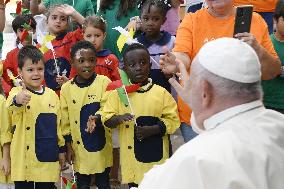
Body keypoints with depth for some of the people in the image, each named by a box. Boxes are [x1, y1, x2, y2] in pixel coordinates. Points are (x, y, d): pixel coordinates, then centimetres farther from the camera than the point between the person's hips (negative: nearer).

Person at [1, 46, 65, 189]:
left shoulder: (52, 95, 7)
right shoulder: (17, 93, -10)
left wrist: (61, 149, 17)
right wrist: (17, 101, -57)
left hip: (49, 159, 4)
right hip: (24, 160, -4)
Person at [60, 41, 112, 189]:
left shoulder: (104, 82, -7)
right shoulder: (66, 88, 0)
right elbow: (65, 120, 5)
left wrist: (96, 118, -33)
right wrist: (69, 146, 3)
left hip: (101, 147, -2)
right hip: (79, 149, 2)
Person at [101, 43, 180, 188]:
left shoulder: (161, 93, -4)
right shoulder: (118, 93, 0)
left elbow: (172, 121, -4)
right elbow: (106, 120, -1)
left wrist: (152, 130, -18)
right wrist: (120, 118, -22)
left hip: (156, 157, -1)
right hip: (131, 157, 1)